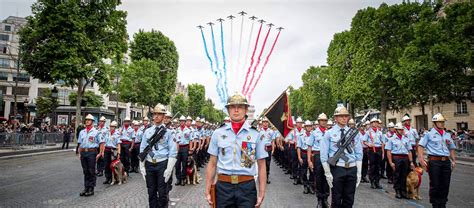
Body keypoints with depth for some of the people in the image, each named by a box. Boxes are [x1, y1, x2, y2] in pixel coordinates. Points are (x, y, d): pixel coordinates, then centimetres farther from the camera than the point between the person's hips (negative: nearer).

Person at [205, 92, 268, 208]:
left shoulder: (255, 135, -2)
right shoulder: (218, 133, 1)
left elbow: (261, 166, 1)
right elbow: (212, 164, 5)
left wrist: (261, 194, -3)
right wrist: (208, 191, 4)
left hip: (247, 187, -1)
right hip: (223, 186, 1)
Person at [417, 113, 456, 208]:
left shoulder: (447, 135, 14)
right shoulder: (429, 134, -1)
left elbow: (451, 149, 20)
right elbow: (420, 146, -5)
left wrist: (453, 160, 9)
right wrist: (421, 160, -14)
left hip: (446, 162, 5)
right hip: (434, 162, -5)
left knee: (445, 185, 9)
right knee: (435, 185, 2)